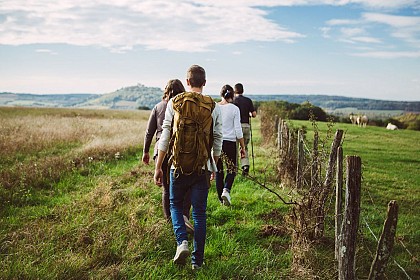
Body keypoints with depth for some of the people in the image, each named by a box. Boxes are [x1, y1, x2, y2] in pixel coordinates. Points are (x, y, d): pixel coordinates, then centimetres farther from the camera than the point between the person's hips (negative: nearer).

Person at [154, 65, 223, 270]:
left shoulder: (174, 103, -3)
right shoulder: (214, 107, 0)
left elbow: (165, 136, -5)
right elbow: (217, 139, 5)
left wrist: (158, 167, 0)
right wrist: (214, 166, 18)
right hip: (203, 167, 1)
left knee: (175, 204, 20)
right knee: (199, 212, 10)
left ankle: (182, 241, -2)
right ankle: (197, 260, 15)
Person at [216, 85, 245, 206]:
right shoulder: (234, 109, -5)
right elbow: (238, 130, -6)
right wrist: (243, 147, 2)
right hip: (230, 142, -2)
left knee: (218, 171, 12)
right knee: (231, 169, 12)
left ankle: (221, 198, 17)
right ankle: (226, 190, -12)